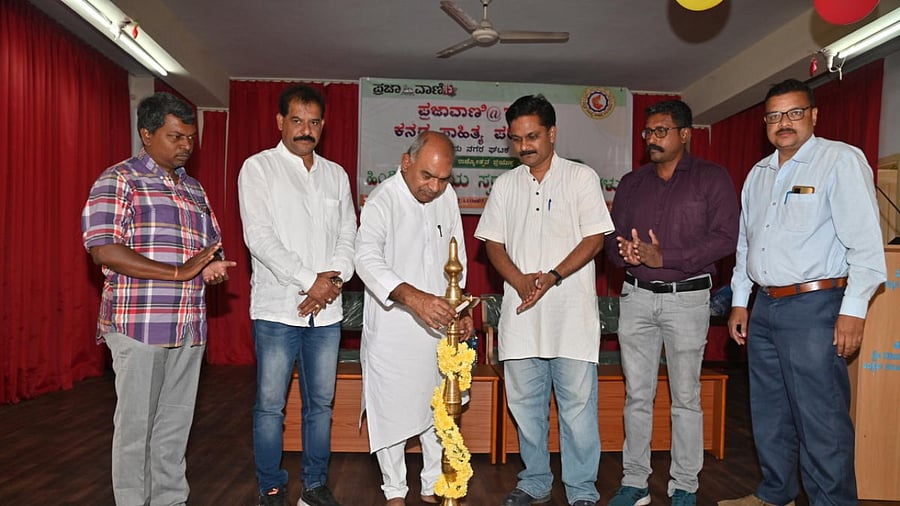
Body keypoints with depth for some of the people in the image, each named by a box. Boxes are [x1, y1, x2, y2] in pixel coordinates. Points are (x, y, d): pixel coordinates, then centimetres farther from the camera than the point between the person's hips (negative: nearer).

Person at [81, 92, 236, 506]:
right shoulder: (119, 181, -3)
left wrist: (214, 265, -2)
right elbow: (103, 250, -15)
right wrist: (178, 273, -18)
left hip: (189, 326, 6)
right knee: (136, 424, 4)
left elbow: (214, 243, 23)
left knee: (176, 421, 13)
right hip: (139, 323, -6)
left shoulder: (194, 188, 17)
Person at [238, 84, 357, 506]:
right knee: (270, 405, 3)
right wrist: (310, 279, -14)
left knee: (320, 403, 11)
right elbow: (258, 236, -10)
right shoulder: (258, 168, 1)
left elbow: (348, 236, 10)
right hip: (277, 308, -4)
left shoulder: (336, 175, 13)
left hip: (327, 311, 4)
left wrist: (332, 280, -9)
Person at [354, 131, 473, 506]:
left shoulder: (447, 196, 4)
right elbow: (368, 258, -32)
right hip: (392, 329, -5)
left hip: (438, 322, 6)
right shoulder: (382, 201, -16)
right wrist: (411, 296, -47)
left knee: (438, 409, 15)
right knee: (392, 410, 5)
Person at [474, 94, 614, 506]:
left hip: (571, 313, -3)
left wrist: (552, 277, -16)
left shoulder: (582, 177, 2)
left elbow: (594, 239, -4)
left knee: (578, 405, 2)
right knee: (525, 404, 11)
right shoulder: (505, 184, 12)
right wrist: (519, 280, -9)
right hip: (520, 312, 4)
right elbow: (493, 243, 9)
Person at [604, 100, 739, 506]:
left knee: (685, 397, 4)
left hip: (687, 297, -3)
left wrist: (665, 257, -17)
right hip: (636, 296, 4)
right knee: (637, 394, 8)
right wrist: (624, 252, -12)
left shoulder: (711, 178, 1)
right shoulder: (631, 183, 13)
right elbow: (612, 237, 12)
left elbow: (724, 238, -9)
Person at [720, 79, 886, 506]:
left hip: (813, 306, -7)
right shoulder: (758, 173, 15)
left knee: (821, 419, -3)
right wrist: (740, 302, 16)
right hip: (764, 307, 7)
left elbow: (865, 240, -12)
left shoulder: (841, 160, -6)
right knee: (769, 412, 16)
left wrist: (853, 309, -16)